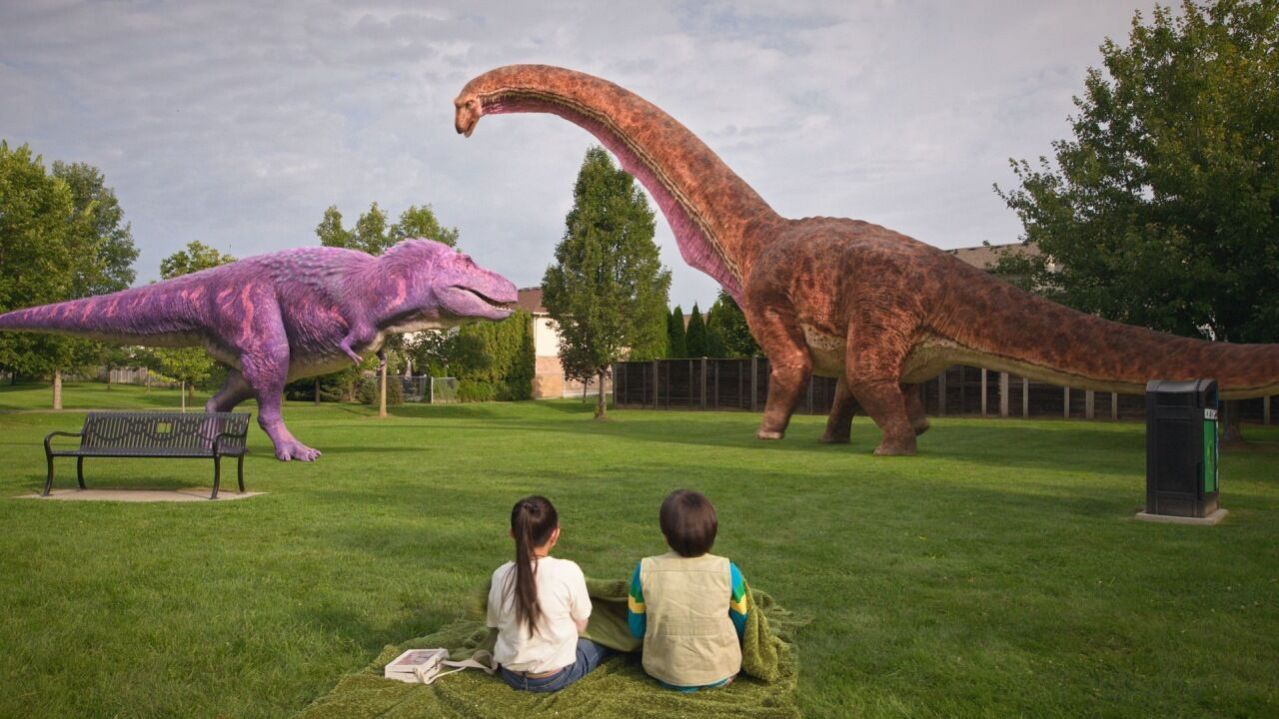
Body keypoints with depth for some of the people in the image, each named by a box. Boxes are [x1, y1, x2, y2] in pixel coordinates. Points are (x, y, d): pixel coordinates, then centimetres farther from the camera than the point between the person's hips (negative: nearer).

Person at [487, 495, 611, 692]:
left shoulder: (500, 575, -13)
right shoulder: (568, 571, -22)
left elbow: (495, 625, -1)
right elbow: (580, 625, -8)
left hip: (511, 675, 4)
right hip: (554, 677, -4)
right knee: (601, 643, 20)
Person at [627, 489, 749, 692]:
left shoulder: (645, 570, -15)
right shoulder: (728, 571, -16)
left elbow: (636, 630, -3)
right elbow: (742, 627, -2)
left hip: (663, 673, 1)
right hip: (720, 674, 0)